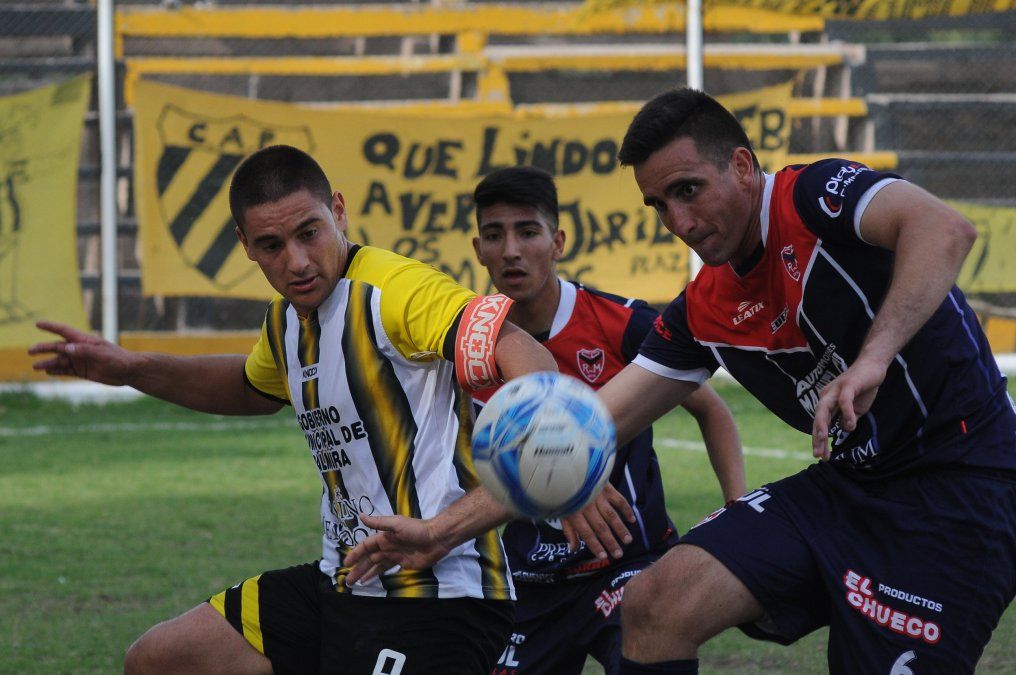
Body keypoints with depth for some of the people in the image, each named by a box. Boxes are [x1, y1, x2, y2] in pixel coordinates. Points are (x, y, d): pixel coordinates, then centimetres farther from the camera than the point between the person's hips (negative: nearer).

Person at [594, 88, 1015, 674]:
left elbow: (946, 230, -34)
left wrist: (873, 357, -45)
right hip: (849, 486, 7)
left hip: (960, 486, -7)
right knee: (655, 602, -7)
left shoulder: (813, 197, -15)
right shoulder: (703, 312, 8)